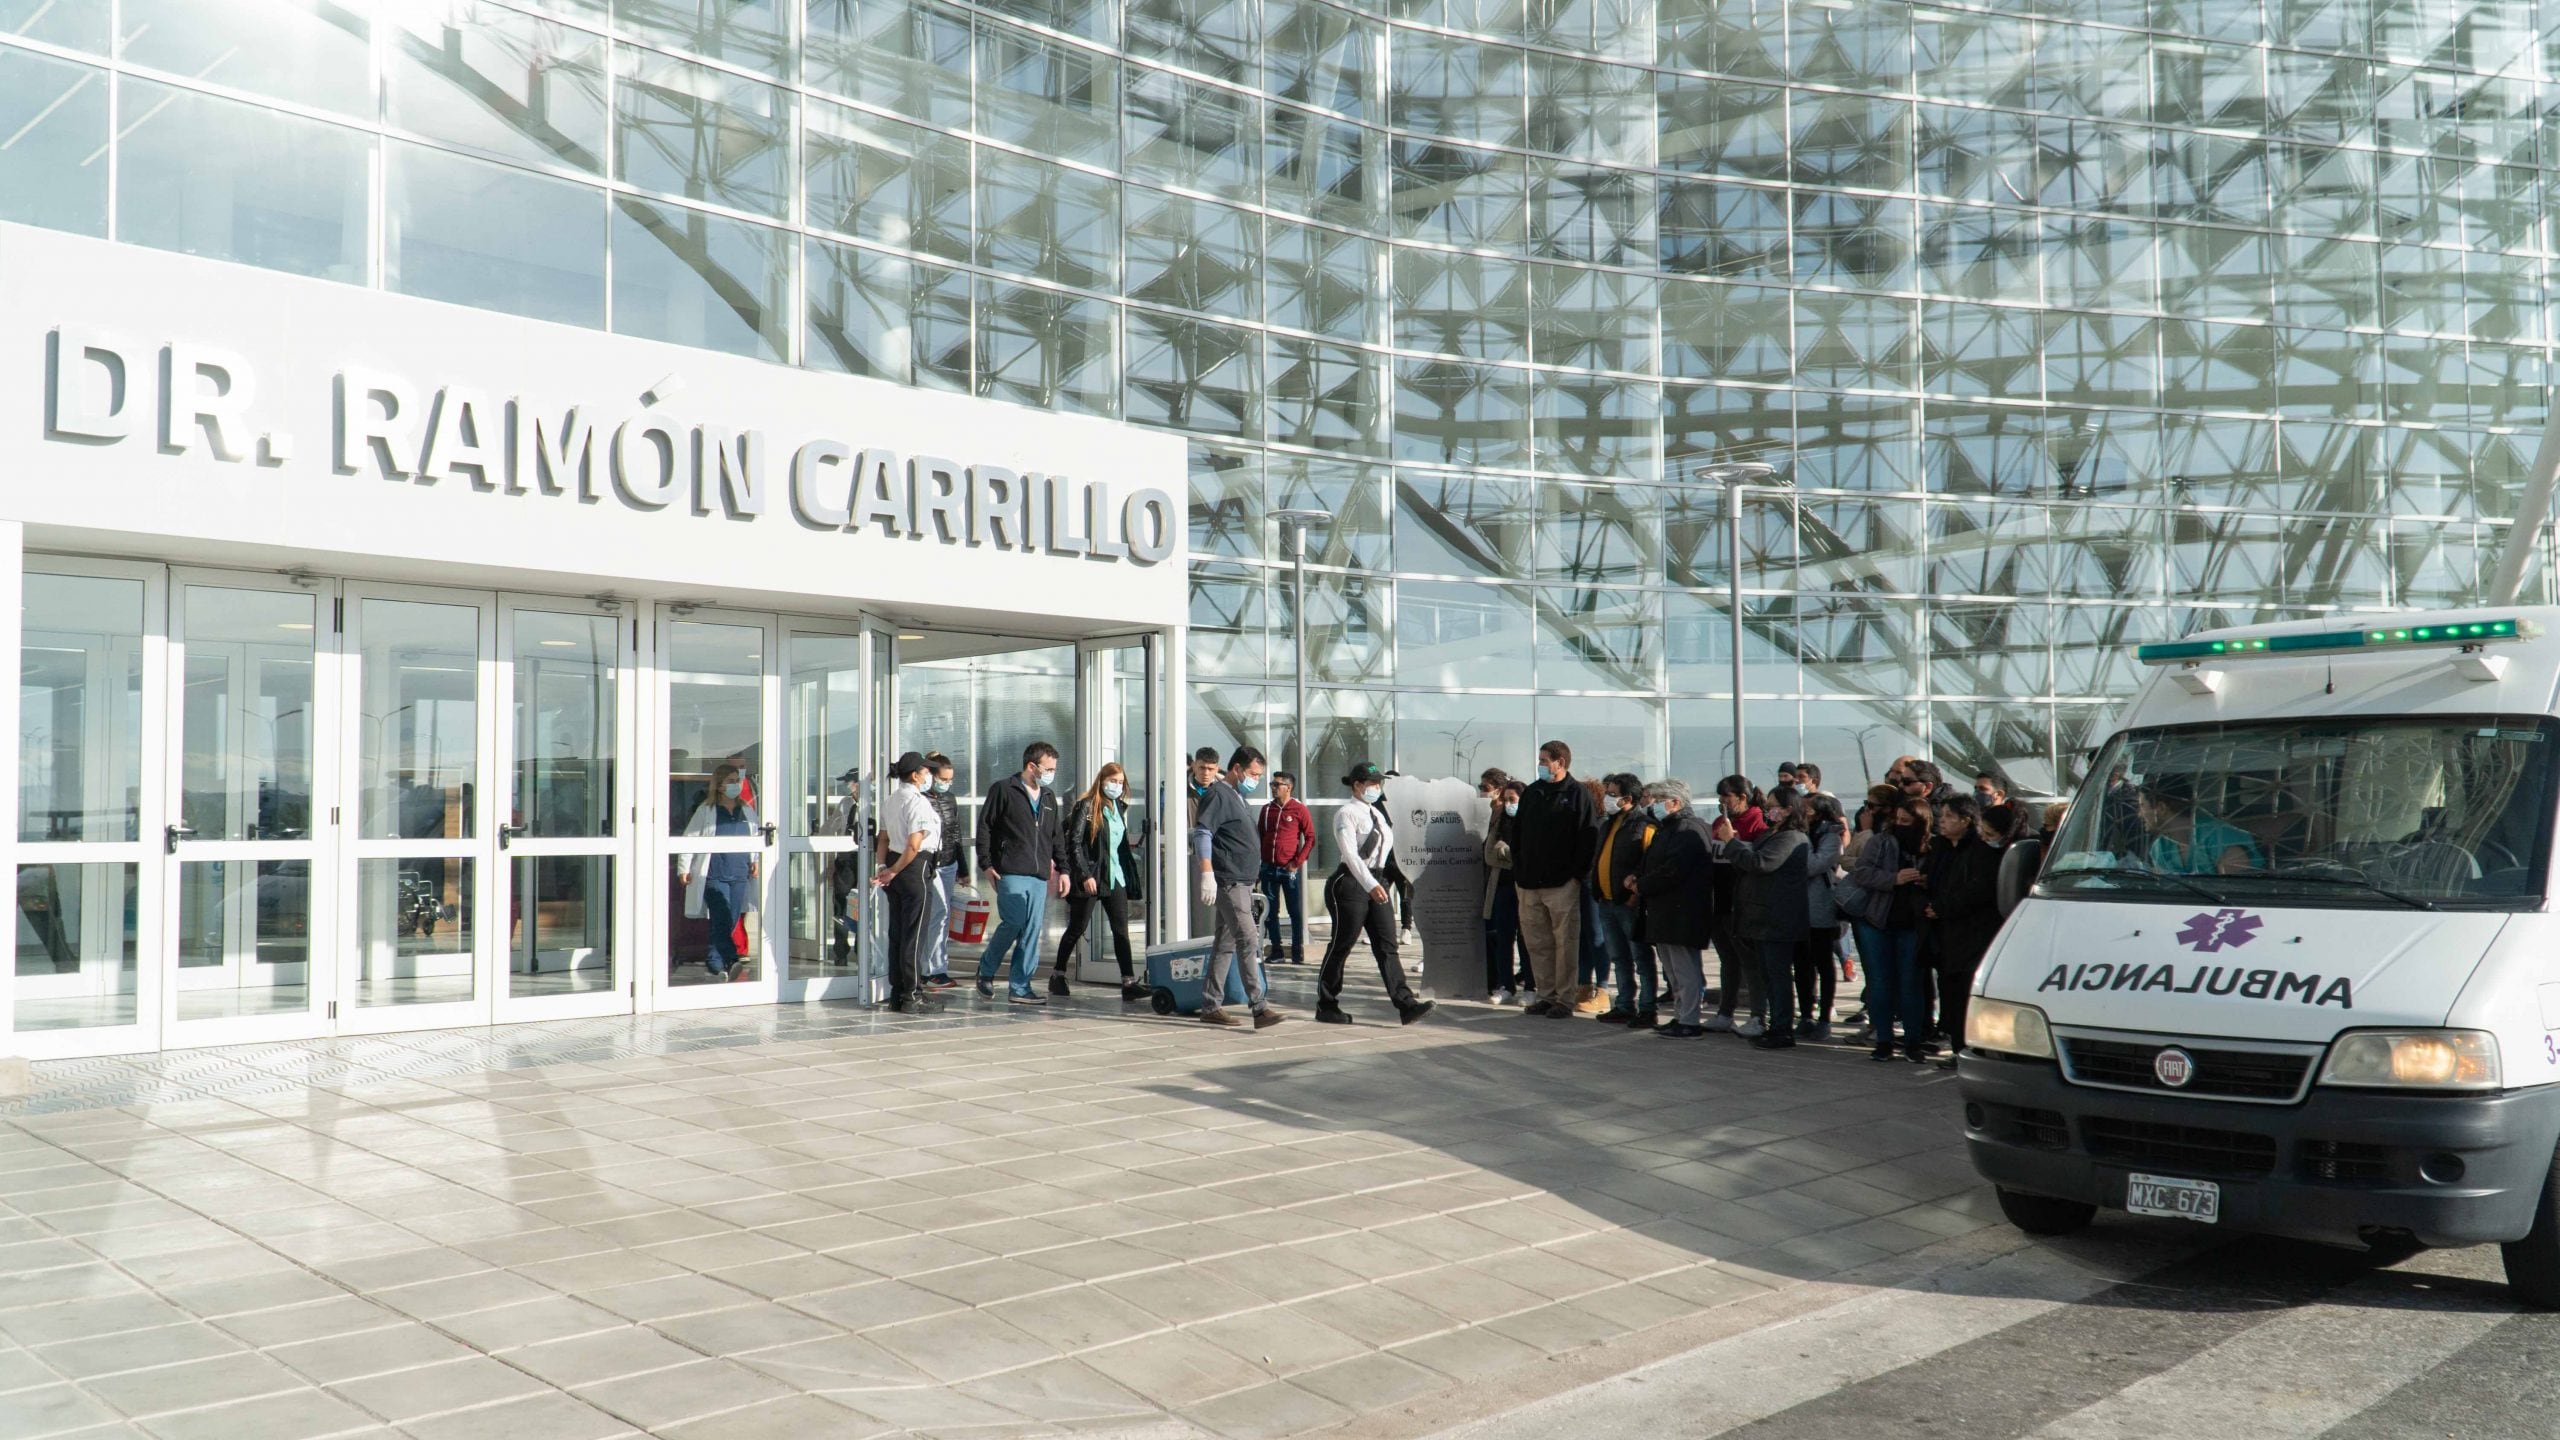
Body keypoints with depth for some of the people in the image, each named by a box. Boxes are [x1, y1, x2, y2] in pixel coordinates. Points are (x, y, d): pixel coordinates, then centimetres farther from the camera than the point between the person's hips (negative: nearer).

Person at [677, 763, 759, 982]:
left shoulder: (747, 811, 13)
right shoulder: (706, 811, 1)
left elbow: (757, 837, 21)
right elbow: (689, 838, 1)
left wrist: (756, 861, 8)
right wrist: (684, 868, -5)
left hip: (740, 875, 5)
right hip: (714, 875, -5)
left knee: (732, 921, 5)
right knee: (722, 919, -15)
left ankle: (715, 963, 15)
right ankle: (728, 963, -20)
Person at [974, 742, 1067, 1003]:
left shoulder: (1048, 798, 20)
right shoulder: (1003, 790, 0)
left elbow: (1056, 837, 24)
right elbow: (984, 826, -2)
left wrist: (1062, 869, 16)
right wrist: (986, 864, -7)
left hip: (1040, 876, 6)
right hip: (1011, 873, -6)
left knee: (1032, 931, 2)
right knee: (1013, 923, -13)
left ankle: (1019, 987, 8)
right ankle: (986, 970, 10)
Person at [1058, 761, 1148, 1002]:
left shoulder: (1119, 807, 12)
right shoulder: (1086, 806, -9)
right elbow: (1074, 843, -13)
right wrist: (1085, 876, -17)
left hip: (1115, 876, 6)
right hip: (1090, 878, -6)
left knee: (1121, 929, -3)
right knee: (1077, 928, 5)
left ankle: (1128, 983, -7)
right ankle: (1057, 976, 22)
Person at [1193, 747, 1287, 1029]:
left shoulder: (1238, 797, 19)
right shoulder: (1217, 795, -11)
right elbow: (1202, 833, -21)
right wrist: (1207, 874, -28)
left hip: (1241, 883, 10)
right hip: (1228, 882, -10)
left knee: (1225, 943, 11)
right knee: (1248, 942, -14)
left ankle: (1210, 1007, 15)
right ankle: (1259, 1008, -17)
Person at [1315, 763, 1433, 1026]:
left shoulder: (1377, 814, 16)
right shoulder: (1346, 814, -9)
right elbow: (1350, 854, -21)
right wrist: (1370, 885, -31)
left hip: (1377, 883, 7)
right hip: (1350, 883, -7)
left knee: (1387, 945, 0)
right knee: (1342, 945, 0)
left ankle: (1406, 1004, -7)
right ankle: (1326, 1006, 11)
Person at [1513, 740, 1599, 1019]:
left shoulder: (1578, 794, -3)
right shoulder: (1531, 793, 14)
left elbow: (1588, 839, -8)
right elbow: (1516, 835, 17)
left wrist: (1575, 874, -12)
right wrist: (1518, 870, 8)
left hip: (1563, 884, -6)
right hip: (1530, 884, 6)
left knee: (1565, 943, -2)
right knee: (1538, 943, 9)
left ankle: (1565, 1000, 3)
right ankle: (1546, 996, 17)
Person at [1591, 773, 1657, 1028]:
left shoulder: (1644, 825, -13)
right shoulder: (1608, 823, 15)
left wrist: (1636, 880, -22)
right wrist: (1597, 889, 19)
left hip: (1630, 903, -9)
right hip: (1606, 902, 9)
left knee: (1641, 958, -1)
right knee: (1619, 958, 14)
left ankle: (1647, 1009, 4)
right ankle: (1625, 1007, 22)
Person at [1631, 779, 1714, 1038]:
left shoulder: (1689, 830, -14)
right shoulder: (1665, 830, 19)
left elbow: (1673, 871, -23)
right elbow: (1650, 865, 24)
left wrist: (1641, 886, -13)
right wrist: (1635, 878, 3)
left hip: (1682, 914, -11)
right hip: (1665, 912, 11)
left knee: (1685, 969, -6)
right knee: (1673, 970, 15)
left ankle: (1689, 1022, -3)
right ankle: (1680, 1016, 21)